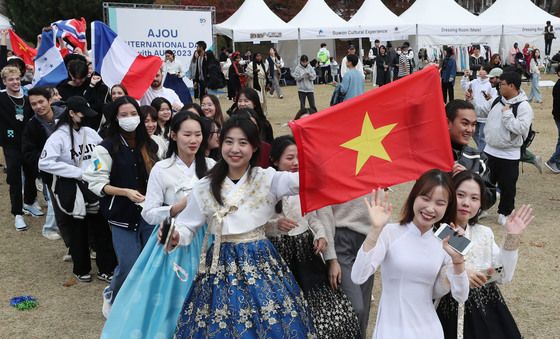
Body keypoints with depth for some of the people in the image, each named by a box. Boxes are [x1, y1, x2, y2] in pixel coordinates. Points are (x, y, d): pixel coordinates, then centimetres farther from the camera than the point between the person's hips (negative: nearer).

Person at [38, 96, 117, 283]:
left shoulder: (90, 132, 4)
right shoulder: (58, 136, -11)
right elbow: (44, 163, -21)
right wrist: (78, 172, -20)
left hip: (94, 188, 4)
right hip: (71, 191, -4)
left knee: (102, 229, 6)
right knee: (78, 232, 11)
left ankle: (106, 269, 18)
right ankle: (81, 269, 29)